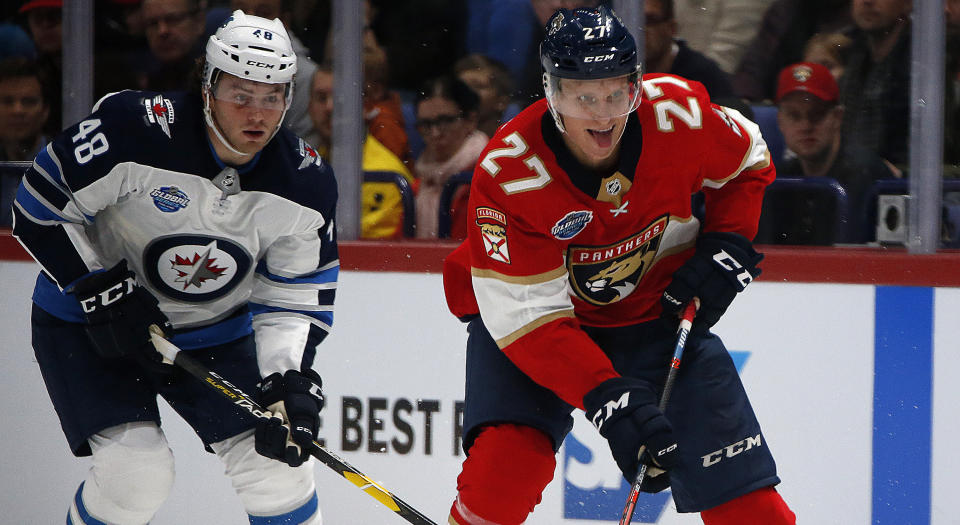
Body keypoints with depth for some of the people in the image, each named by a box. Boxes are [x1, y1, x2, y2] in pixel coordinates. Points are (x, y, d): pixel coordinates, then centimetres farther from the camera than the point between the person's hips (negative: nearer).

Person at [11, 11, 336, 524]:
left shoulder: (306, 184, -13)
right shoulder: (135, 129, -27)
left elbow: (295, 301, -7)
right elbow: (39, 208, -19)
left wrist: (289, 381, -24)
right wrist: (105, 293, -23)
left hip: (213, 329, 4)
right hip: (85, 322, -4)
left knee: (279, 464, -5)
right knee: (137, 468, -20)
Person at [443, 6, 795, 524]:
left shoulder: (678, 113, -21)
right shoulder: (508, 173, -29)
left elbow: (748, 163, 3)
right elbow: (528, 316, -28)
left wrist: (727, 245, -11)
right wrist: (606, 398, -37)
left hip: (655, 306, 2)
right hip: (529, 317, -2)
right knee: (506, 461, -25)